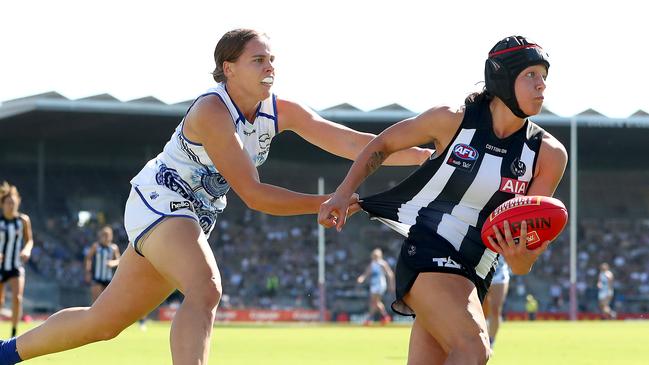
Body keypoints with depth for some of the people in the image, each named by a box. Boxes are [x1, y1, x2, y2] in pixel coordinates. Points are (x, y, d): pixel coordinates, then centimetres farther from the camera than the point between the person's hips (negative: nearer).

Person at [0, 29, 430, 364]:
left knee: (103, 321, 13)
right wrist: (330, 202, -29)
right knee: (205, 290, -34)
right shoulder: (212, 112, -25)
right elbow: (253, 195, -28)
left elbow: (351, 142, -10)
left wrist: (424, 155, -19)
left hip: (192, 219, 8)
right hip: (159, 200, -8)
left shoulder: (280, 111, -4)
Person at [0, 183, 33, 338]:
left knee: (17, 298, -19)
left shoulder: (24, 220, -4)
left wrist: (27, 250, -15)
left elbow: (29, 240, 7)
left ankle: (14, 334, -11)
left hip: (16, 267, 0)